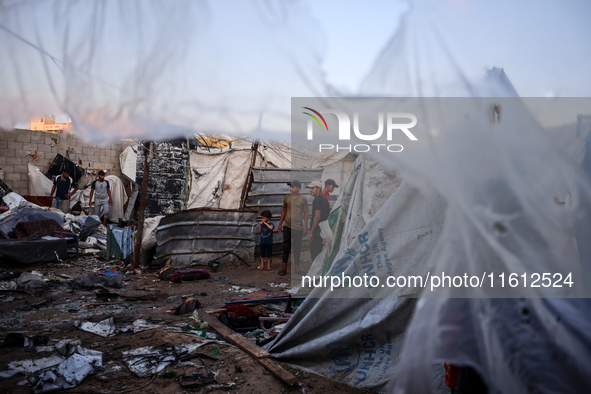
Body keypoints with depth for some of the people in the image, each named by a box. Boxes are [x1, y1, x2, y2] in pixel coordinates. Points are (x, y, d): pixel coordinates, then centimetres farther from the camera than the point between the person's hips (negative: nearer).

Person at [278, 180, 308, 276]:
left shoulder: (303, 199, -2)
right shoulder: (287, 198, 6)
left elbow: (305, 213, 0)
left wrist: (305, 227, -3)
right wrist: (280, 224, 13)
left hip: (298, 227, -3)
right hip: (287, 226, 3)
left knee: (297, 248, 5)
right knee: (286, 247, 4)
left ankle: (297, 267, 16)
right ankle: (284, 267, 8)